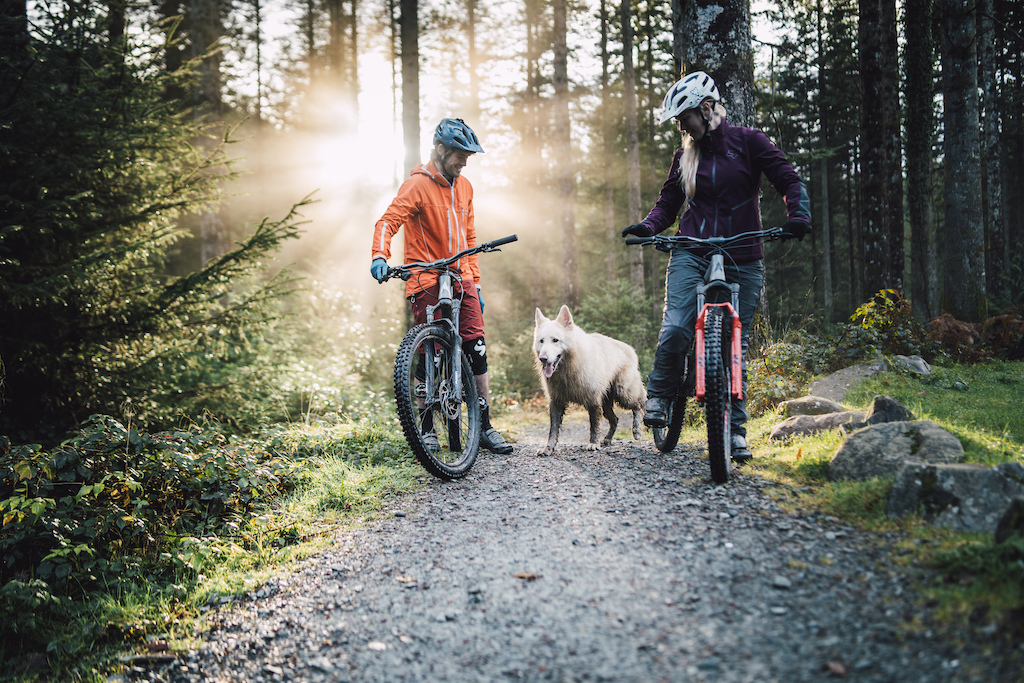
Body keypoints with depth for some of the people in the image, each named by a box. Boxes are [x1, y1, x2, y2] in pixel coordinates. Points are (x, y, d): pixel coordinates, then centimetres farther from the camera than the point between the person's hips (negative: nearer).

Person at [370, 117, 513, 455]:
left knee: (476, 349, -1)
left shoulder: (464, 187, 14)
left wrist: (476, 282, 17)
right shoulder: (416, 185, -8)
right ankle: (428, 429, 10)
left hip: (461, 279, 6)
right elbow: (388, 221, -22)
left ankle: (485, 427, 6)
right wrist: (379, 256, -40)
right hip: (427, 281, -5)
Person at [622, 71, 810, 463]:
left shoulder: (748, 142, 3)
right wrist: (648, 227, -6)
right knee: (675, 329, -20)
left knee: (735, 345, 0)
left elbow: (789, 181, 0)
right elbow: (668, 203, 15)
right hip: (692, 254, 1)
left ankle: (735, 429, 11)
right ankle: (658, 396, 4)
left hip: (742, 261, -1)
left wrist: (798, 216, -19)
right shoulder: (685, 156, 12)